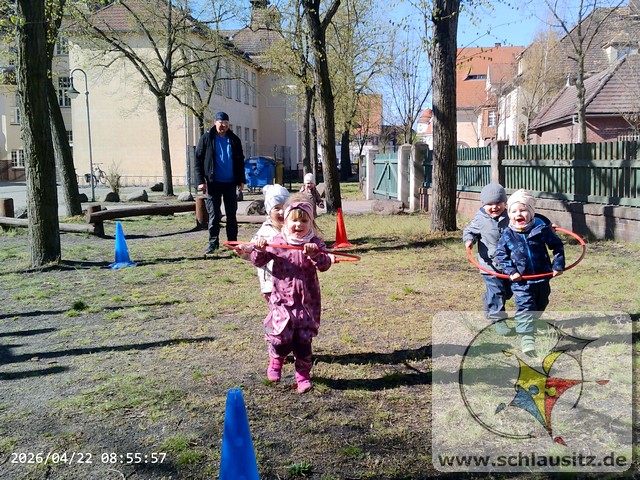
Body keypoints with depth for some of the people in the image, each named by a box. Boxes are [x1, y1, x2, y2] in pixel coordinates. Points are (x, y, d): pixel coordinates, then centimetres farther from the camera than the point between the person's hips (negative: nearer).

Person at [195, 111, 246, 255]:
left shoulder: (234, 140, 8)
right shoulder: (206, 139, 0)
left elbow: (240, 161, 14)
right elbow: (198, 161, -2)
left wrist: (241, 180, 6)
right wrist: (200, 181, -9)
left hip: (231, 183, 3)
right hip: (213, 183, -2)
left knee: (232, 215, 8)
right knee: (214, 215, 2)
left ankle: (233, 243, 16)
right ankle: (213, 243, 11)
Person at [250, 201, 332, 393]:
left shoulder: (315, 243, -3)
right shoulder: (277, 242, -1)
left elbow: (324, 265, -15)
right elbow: (259, 261, 2)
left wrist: (314, 254, -34)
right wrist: (260, 250, -20)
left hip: (307, 301, 0)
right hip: (282, 300, 0)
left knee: (303, 341, 5)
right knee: (281, 338, -3)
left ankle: (303, 376, 22)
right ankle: (276, 361, 30)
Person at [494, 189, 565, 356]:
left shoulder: (542, 228, -8)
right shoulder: (508, 234, -8)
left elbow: (557, 245, 3)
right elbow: (500, 254, -1)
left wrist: (558, 265, -2)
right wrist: (510, 271, -11)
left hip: (542, 278, 3)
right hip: (521, 281, -3)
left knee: (539, 306, 20)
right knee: (525, 308, -11)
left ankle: (529, 325, 46)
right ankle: (527, 339, -11)